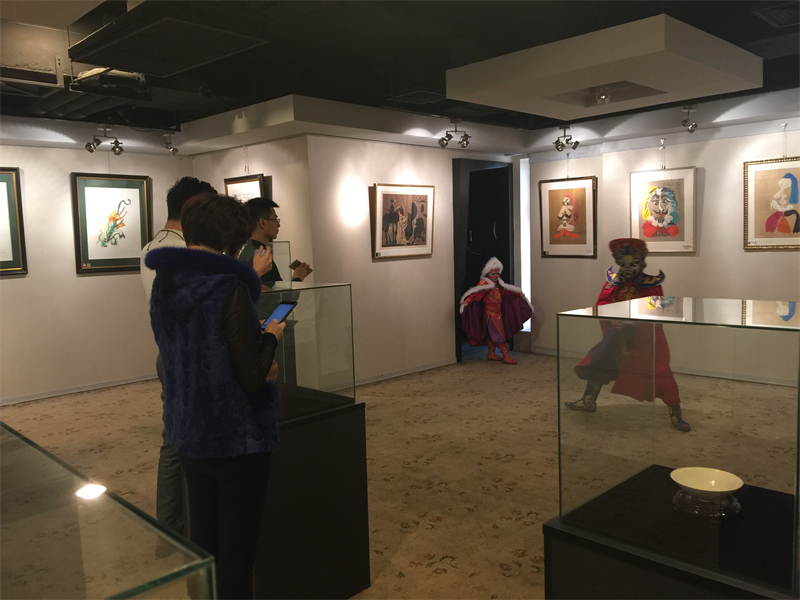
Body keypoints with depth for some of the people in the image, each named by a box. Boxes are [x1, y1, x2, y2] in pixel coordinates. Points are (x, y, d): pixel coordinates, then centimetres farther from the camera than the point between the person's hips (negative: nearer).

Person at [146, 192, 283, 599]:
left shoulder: (164, 283, 3)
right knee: (236, 551, 8)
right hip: (235, 439, -7)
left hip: (187, 435, 7)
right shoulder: (229, 289, -21)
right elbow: (251, 378, -20)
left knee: (202, 543, 21)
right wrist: (271, 337, -3)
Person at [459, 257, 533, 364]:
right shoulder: (484, 284, -13)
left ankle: (491, 354, 22)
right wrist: (467, 300, -43)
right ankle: (505, 356, -9)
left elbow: (508, 290, 28)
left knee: (492, 335, 13)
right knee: (498, 334, -9)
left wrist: (519, 294, 37)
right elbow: (476, 292, -27)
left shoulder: (498, 285, 13)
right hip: (490, 311, -8)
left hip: (498, 311, 8)